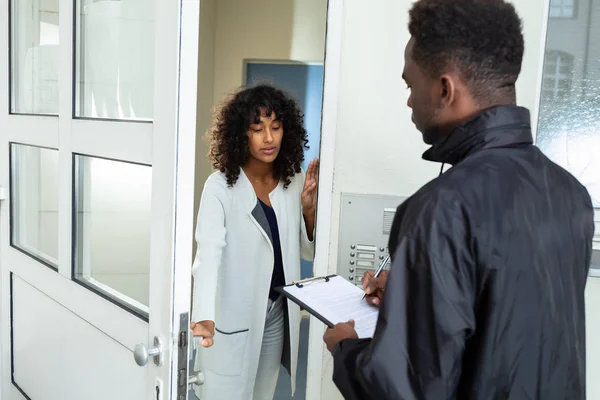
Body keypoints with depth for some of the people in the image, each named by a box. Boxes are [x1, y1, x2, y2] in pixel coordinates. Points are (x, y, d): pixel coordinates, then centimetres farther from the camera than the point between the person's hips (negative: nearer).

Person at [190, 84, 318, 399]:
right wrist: (205, 316, -41)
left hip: (277, 314, 5)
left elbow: (308, 252, 6)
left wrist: (309, 209, -11)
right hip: (232, 316, -5)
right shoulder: (220, 186, -16)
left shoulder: (294, 183, -1)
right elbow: (208, 254, -26)